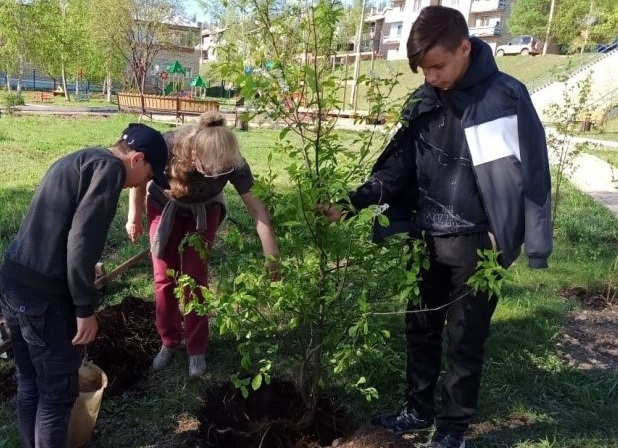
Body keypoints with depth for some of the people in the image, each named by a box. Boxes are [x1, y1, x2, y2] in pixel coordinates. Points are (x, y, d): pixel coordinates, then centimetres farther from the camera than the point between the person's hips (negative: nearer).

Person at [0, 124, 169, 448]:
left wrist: (84, 274, 30)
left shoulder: (79, 161, 18)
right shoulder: (110, 167, -11)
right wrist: (86, 308, -15)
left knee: (30, 384, 23)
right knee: (57, 391, 7)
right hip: (43, 294, -9)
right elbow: (82, 237, -21)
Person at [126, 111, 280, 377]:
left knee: (195, 277, -3)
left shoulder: (232, 162, -36)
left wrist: (272, 258, -31)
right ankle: (168, 342, 21)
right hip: (163, 207, 0)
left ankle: (196, 349, 13)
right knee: (164, 278, 2)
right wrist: (134, 217, -4)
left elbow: (257, 209, -29)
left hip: (204, 212, 0)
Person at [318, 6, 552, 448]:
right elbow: (397, 167, 1)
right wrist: (352, 203, -12)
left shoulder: (505, 97, -14)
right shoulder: (423, 102, 2)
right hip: (426, 239, 6)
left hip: (475, 244, -5)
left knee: (465, 339, 9)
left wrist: (506, 245, -17)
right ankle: (418, 410, 37)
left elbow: (526, 177, -14)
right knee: (421, 329, 17)